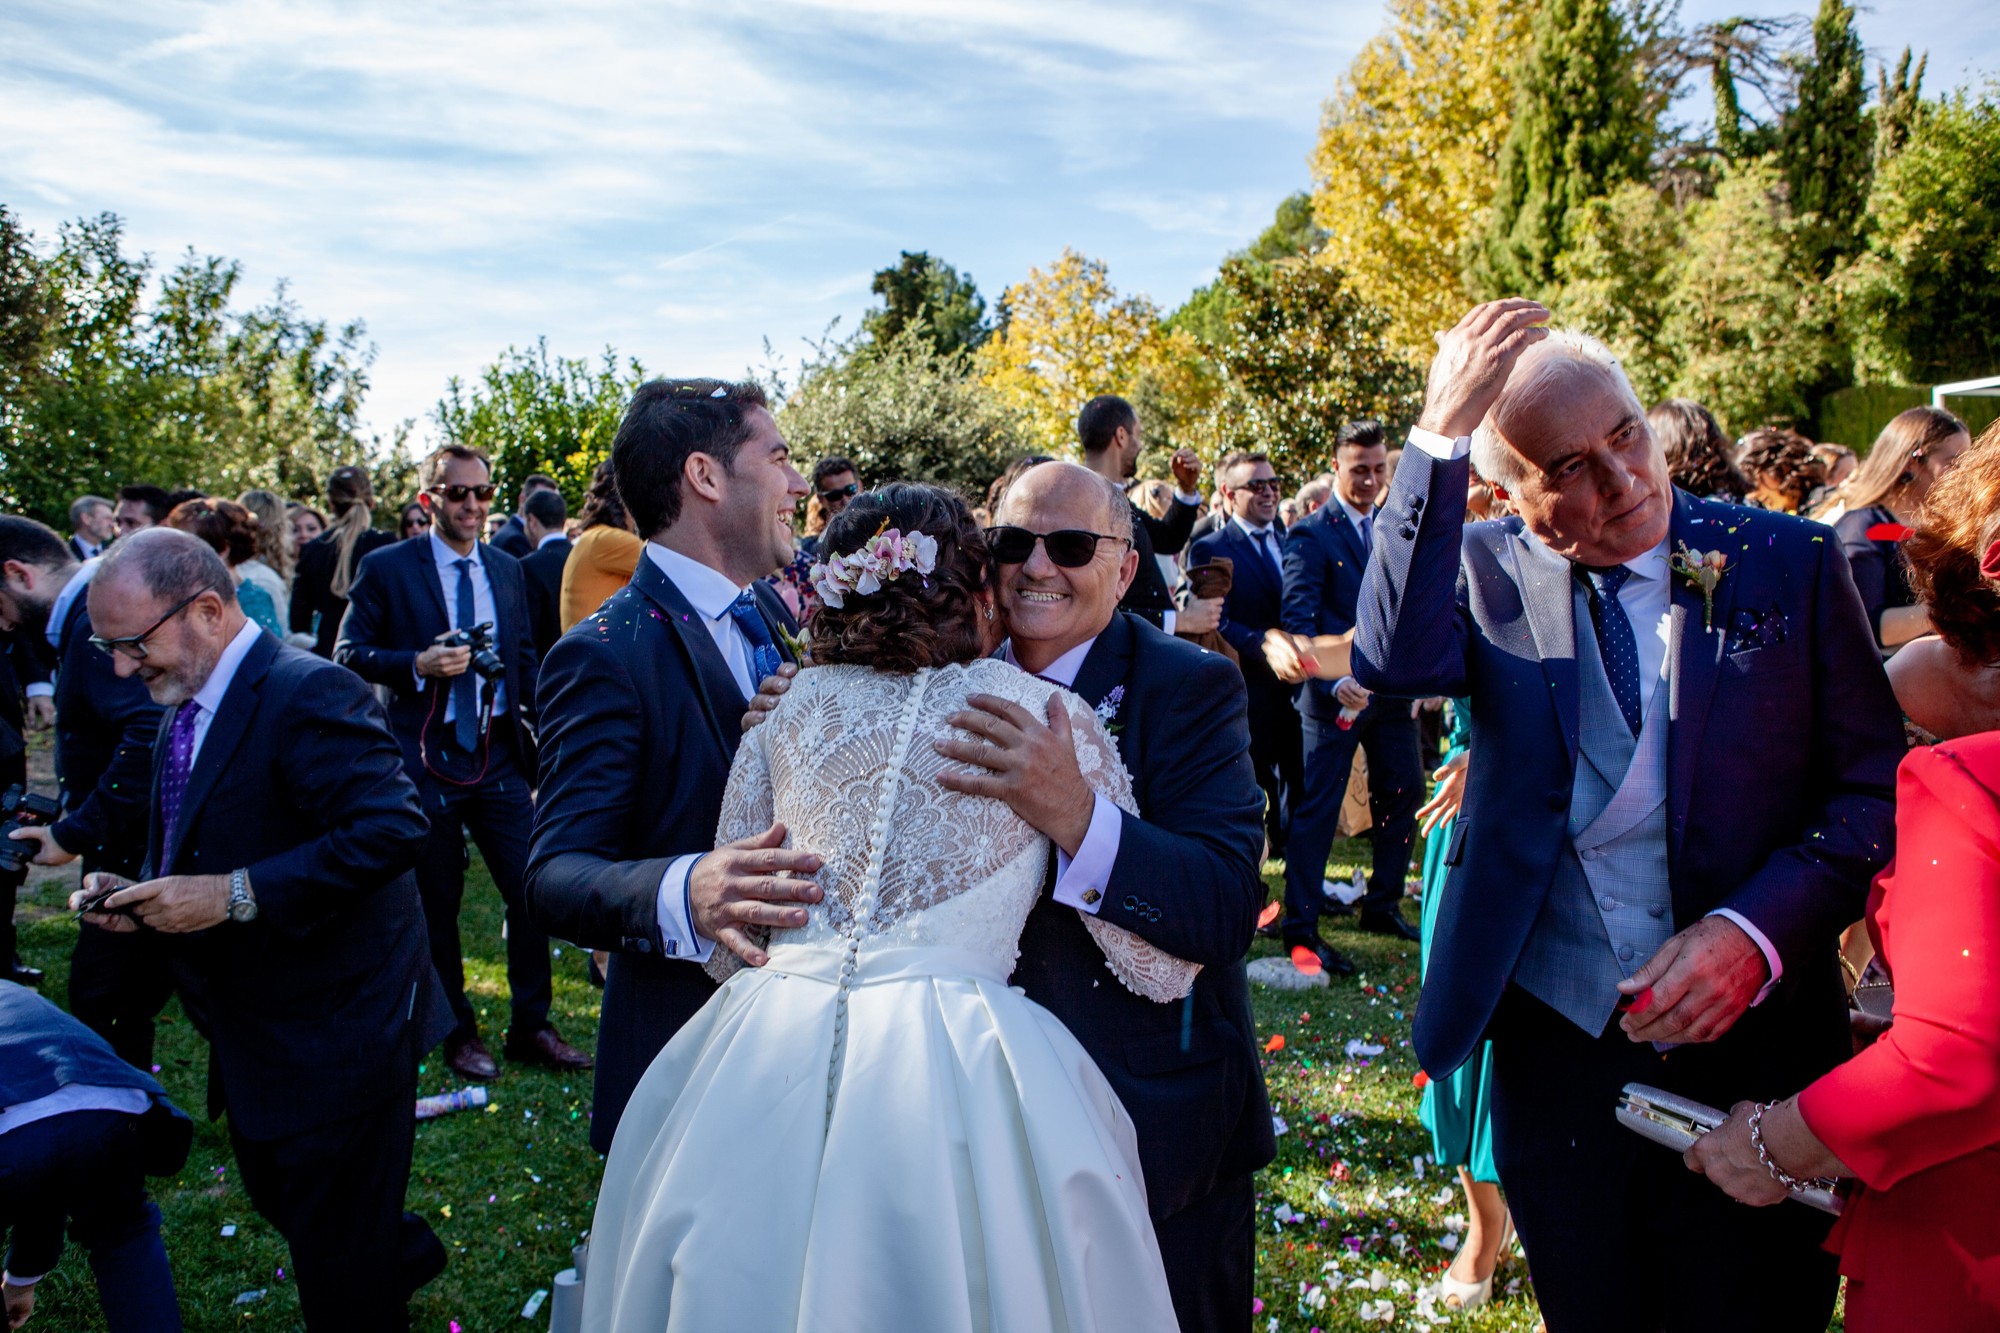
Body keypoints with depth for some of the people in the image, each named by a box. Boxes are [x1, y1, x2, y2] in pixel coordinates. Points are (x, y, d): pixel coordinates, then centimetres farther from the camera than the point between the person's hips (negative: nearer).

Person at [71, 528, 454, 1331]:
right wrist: (142, 896, -1)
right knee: (278, 1199, 27)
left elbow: (392, 829, -32)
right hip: (253, 1039, 10)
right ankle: (405, 1257, 50)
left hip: (334, 1034, -9)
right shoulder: (185, 709, 8)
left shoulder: (310, 694, -22)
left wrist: (233, 895, -31)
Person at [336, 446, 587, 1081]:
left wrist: (541, 735, 10)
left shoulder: (508, 570, 10)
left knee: (532, 891, 2)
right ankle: (458, 1033, 25)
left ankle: (530, 1026, 18)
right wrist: (419, 664, -20)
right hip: (427, 760, -3)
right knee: (437, 906, 8)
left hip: (500, 758, 4)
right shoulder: (387, 568, -3)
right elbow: (349, 654, -4)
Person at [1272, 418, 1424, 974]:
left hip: (1393, 689, 7)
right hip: (1338, 692, -7)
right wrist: (1335, 682, -27)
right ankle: (1300, 926, 5)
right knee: (1317, 807, -3)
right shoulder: (1311, 536, -8)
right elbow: (1296, 622, -15)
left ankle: (1382, 906, 31)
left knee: (1404, 796, 14)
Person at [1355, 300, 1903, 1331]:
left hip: (1747, 1046, 0)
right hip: (1554, 1049, 1)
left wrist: (1755, 930, -18)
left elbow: (1876, 787, -2)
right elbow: (1394, 658, -24)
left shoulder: (1788, 561, -4)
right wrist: (1439, 437, -27)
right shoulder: (1487, 570, -3)